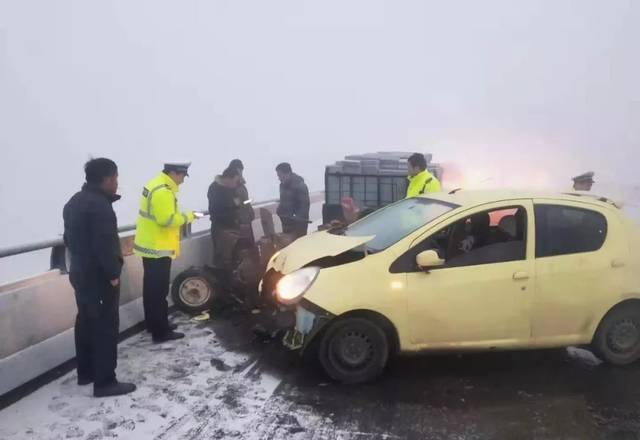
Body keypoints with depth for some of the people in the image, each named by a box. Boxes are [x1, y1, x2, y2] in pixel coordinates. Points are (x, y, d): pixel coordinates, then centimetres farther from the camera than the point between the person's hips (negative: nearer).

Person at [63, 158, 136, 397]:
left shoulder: (74, 202, 12)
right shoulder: (99, 205, -22)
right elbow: (105, 244, -26)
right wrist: (113, 273, -18)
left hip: (80, 273, 10)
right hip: (99, 277, -10)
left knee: (86, 321, 18)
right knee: (106, 327, -3)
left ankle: (85, 372, 30)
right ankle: (105, 382, 3)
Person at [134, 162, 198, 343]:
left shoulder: (156, 184, 12)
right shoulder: (163, 191, -21)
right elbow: (167, 219, -28)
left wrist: (181, 216, 8)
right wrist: (187, 216, -14)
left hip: (149, 245, 11)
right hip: (157, 248, -11)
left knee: (152, 288, 18)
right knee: (159, 291, -3)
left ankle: (153, 323, 31)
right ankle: (161, 332, 5)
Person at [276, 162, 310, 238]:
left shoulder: (300, 186, -16)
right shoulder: (283, 184, 10)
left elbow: (304, 205, -20)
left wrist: (297, 218, -28)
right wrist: (279, 210, 5)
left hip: (298, 223, -8)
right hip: (286, 222, 8)